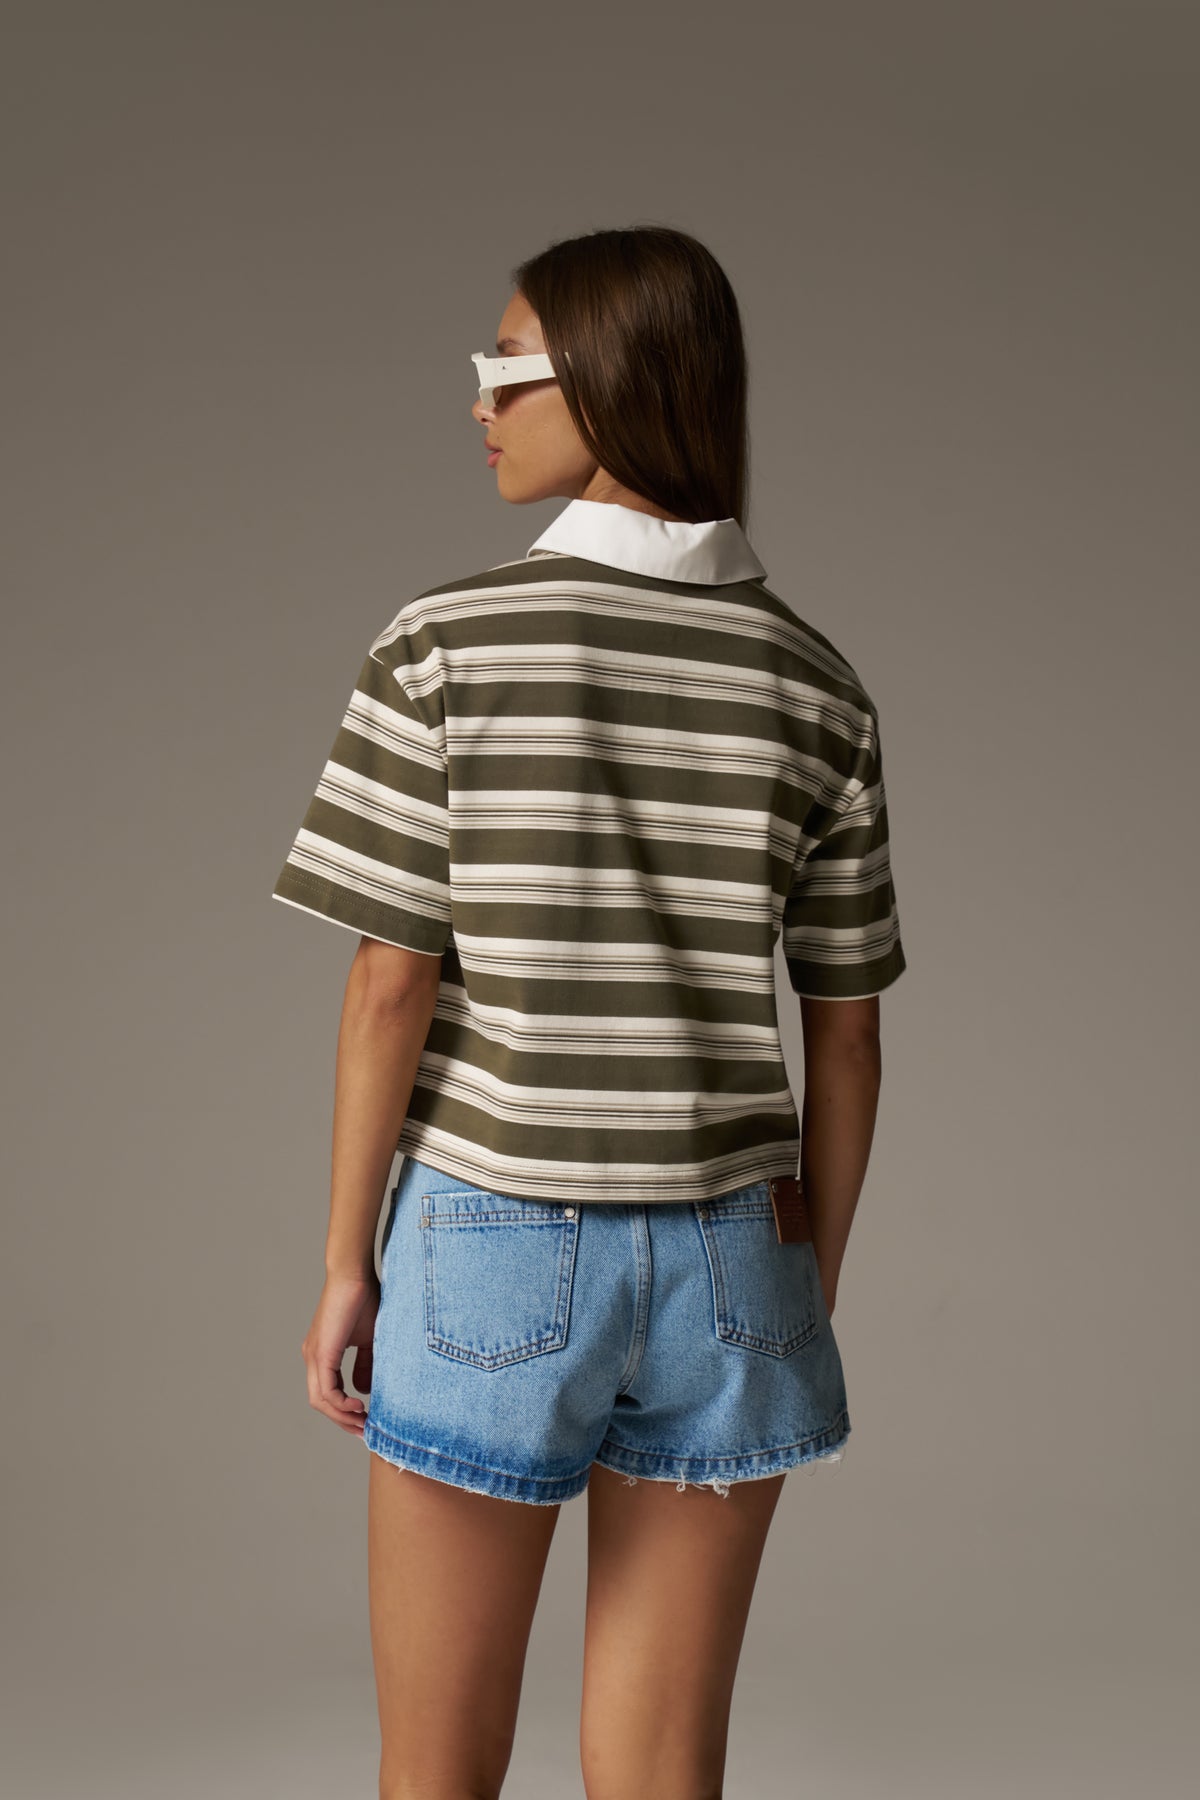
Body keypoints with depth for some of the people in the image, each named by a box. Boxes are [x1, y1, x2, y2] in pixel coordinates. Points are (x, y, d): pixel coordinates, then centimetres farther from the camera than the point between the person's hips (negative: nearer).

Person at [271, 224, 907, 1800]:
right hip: (723, 1255, 3)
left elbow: (390, 982, -11)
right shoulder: (817, 684, 1)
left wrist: (343, 1261, 0)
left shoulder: (449, 645, -10)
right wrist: (815, 1295, 12)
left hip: (492, 1249, -3)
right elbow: (846, 1031, 3)